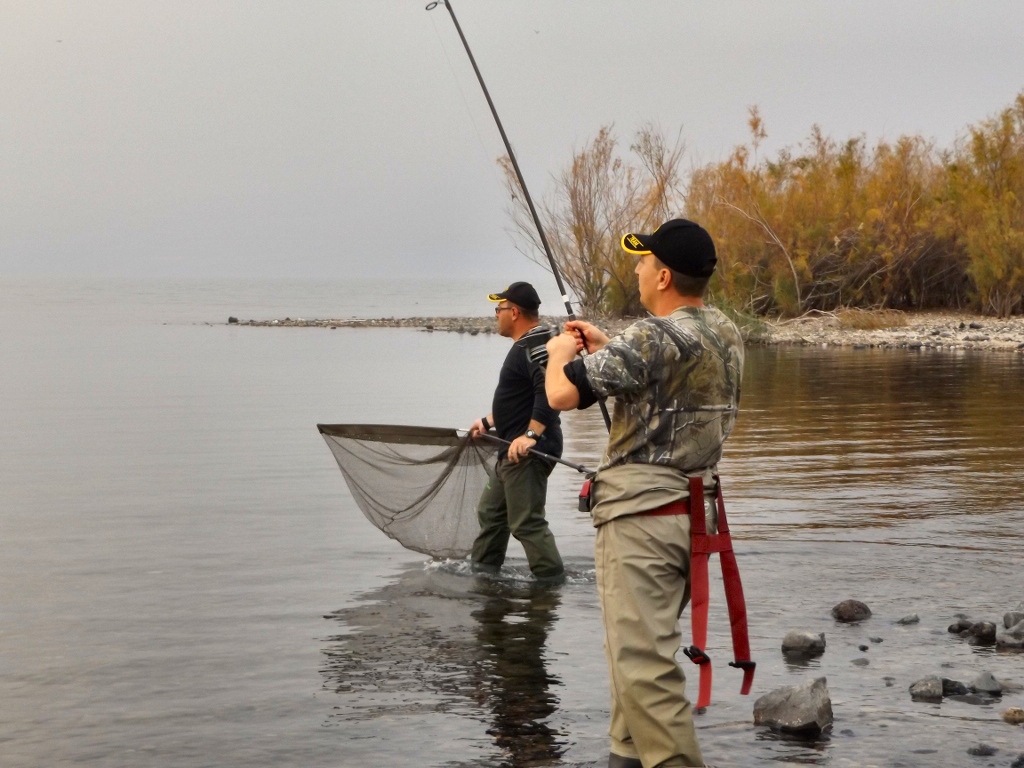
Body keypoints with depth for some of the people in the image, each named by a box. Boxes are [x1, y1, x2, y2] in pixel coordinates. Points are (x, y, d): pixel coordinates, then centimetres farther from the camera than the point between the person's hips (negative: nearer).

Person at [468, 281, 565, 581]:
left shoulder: (536, 345, -17)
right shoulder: (525, 345, 18)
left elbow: (549, 393, -31)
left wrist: (530, 435, -36)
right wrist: (488, 422, 31)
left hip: (529, 452, -12)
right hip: (512, 452, 12)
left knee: (527, 522, -12)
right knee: (490, 511, 19)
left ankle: (553, 579, -8)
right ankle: (481, 569, 29)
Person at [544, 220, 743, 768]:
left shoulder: (652, 338, -17)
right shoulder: (726, 334, 9)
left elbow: (561, 394, -18)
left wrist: (560, 353, 3)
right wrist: (605, 349, 27)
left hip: (642, 513, -9)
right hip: (695, 509, 9)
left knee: (642, 661, -9)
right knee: (639, 646, 19)